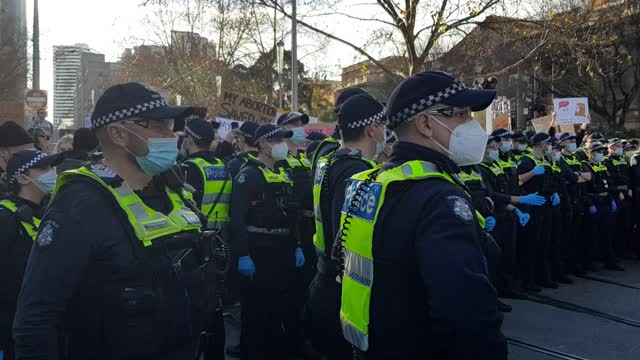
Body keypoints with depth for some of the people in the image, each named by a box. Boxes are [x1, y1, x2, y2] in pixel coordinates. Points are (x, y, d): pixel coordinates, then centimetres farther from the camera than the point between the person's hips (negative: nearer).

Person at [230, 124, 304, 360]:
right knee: (255, 309, 1)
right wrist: (242, 255, -23)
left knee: (281, 306, 15)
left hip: (283, 252, 8)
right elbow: (237, 218, -18)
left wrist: (297, 247, 14)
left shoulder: (284, 176, 15)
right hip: (258, 254, -7)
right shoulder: (248, 176, -10)